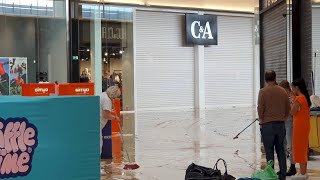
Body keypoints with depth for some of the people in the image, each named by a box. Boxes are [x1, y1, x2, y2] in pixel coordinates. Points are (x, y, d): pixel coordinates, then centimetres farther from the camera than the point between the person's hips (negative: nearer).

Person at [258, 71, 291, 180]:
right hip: (281, 125, 4)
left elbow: (260, 108, -9)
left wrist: (261, 121, 2)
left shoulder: (263, 91, -8)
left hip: (267, 125, -4)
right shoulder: (283, 91, 4)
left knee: (269, 151, 2)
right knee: (280, 150, 11)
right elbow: (288, 108, 9)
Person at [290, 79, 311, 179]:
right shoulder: (305, 97, 11)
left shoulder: (298, 98, -17)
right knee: (303, 148, 14)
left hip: (300, 126, -9)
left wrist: (293, 100, -6)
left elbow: (292, 112, -12)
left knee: (299, 148, -2)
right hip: (305, 125, 9)